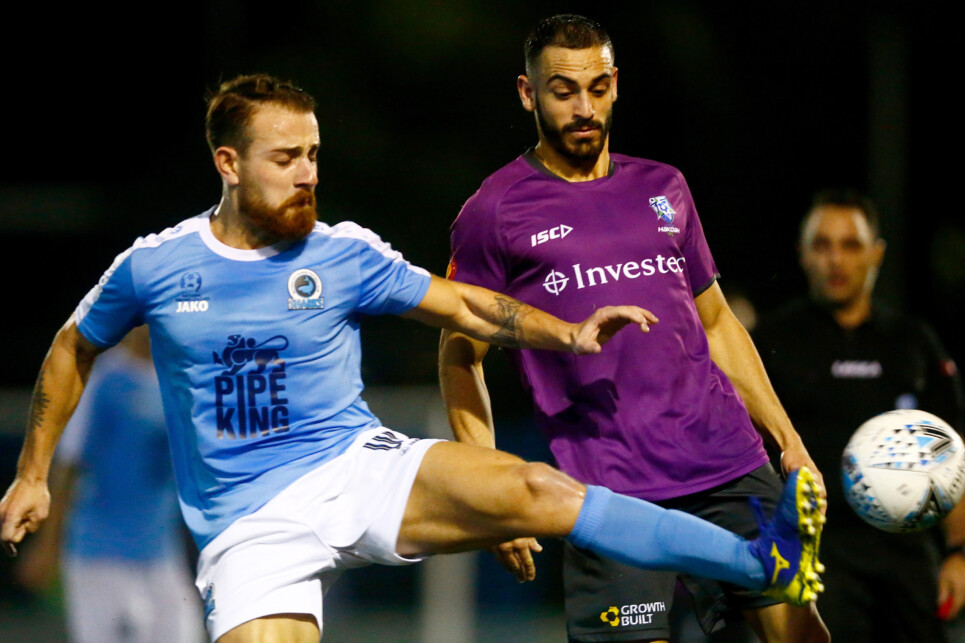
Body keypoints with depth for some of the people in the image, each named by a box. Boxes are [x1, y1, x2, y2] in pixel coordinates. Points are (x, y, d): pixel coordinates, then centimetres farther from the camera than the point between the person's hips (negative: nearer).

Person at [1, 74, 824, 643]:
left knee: (537, 490, -20)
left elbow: (463, 305, 8)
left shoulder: (344, 254, 2)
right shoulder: (152, 268, 1)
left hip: (363, 470, 1)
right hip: (252, 526, -1)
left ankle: (766, 562, -23)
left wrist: (569, 335, -6)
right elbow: (74, 349, 17)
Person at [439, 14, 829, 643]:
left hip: (731, 467, 5)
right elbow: (460, 357, 6)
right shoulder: (495, 213, 3)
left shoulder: (664, 188, 16)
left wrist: (789, 441, 19)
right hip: (609, 490, -4)